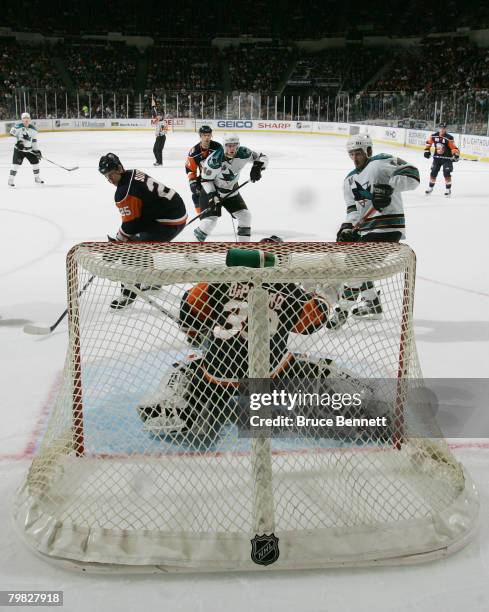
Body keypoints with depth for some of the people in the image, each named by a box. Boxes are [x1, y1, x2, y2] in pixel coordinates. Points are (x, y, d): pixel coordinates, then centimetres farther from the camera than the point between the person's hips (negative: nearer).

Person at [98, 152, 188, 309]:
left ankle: (129, 293, -2)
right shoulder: (133, 174, 9)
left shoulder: (124, 192, -20)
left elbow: (131, 223, -16)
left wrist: (117, 242, 0)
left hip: (169, 222, -10)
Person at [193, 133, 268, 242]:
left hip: (230, 191, 5)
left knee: (245, 215, -1)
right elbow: (206, 179, -20)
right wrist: (212, 195, -28)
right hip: (212, 191, -5)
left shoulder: (243, 153, -17)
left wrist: (257, 167, -25)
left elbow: (262, 157, -5)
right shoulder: (215, 159, -29)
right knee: (210, 220, -17)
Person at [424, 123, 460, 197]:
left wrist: (456, 155, -32)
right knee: (433, 173, 6)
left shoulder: (449, 138, -17)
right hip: (437, 157, 4)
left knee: (447, 174, -12)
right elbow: (428, 142, 13)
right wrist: (427, 150, 7)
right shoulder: (434, 136, -5)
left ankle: (448, 189, 0)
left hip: (447, 158, -4)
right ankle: (430, 188, 23)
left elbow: (454, 147, -18)